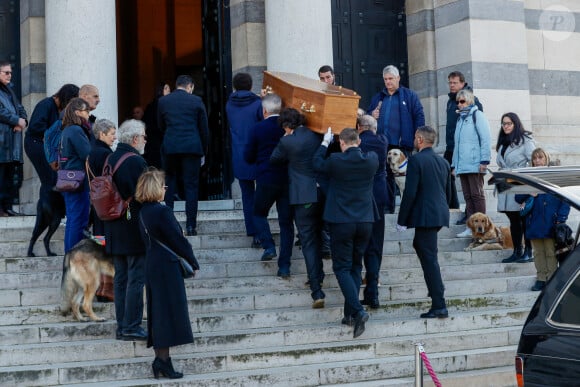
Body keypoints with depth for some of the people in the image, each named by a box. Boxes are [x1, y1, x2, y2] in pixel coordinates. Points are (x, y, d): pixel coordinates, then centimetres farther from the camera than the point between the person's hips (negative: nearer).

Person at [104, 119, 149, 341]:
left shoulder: (110, 161, 8)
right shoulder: (137, 162, -16)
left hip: (114, 231, 8)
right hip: (135, 231, -8)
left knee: (120, 279, 12)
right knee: (136, 279, -2)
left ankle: (122, 327, 17)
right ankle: (131, 327, 0)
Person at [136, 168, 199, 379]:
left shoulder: (143, 212, 9)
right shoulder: (162, 211, -17)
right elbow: (178, 239, -15)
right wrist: (193, 262, -4)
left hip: (152, 265, 9)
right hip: (167, 267, -9)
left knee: (157, 313, 12)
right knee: (169, 311, -3)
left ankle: (160, 358, 16)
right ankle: (163, 360, -2)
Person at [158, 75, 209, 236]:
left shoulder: (163, 101, 6)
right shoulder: (196, 101, 0)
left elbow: (161, 126, 15)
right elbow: (204, 128, 4)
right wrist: (204, 149, 14)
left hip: (170, 147, 2)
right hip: (192, 147, -2)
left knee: (169, 185, 13)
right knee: (191, 186, 2)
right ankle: (190, 226, -1)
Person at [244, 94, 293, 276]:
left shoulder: (257, 129, -6)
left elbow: (248, 157, 1)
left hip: (266, 180, -2)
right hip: (288, 180, 2)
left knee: (259, 213, 22)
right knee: (286, 221, 7)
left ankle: (268, 246, 0)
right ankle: (284, 265, 5)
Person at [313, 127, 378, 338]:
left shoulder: (336, 161, -13)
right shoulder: (371, 160, -3)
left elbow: (318, 164, 7)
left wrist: (325, 142, 18)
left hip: (341, 222, -4)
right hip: (365, 221, 4)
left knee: (342, 267, 0)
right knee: (356, 266, 14)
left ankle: (357, 311, -16)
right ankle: (351, 313, 15)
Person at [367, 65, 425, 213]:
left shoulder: (409, 95, 5)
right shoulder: (378, 98, 18)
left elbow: (419, 116, 0)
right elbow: (368, 114, 26)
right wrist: (372, 115, 1)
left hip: (402, 144, -4)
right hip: (382, 144, 4)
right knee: (385, 176, 6)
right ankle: (388, 207, 12)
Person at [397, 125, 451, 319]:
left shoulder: (416, 160, -10)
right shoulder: (443, 161, 13)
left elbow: (410, 193, -15)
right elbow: (448, 192, 18)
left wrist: (401, 220, -8)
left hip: (425, 216, -8)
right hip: (441, 215, 8)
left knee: (429, 258, -5)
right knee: (420, 245, 26)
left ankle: (439, 306, -6)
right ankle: (436, 288, 27)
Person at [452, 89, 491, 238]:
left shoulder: (477, 115, -1)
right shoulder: (461, 118, 22)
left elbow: (485, 138, -9)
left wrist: (484, 160, -16)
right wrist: (454, 164, 19)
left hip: (475, 164, -7)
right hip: (462, 166, 8)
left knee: (477, 195, -6)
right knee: (468, 196, 6)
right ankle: (471, 227, 7)